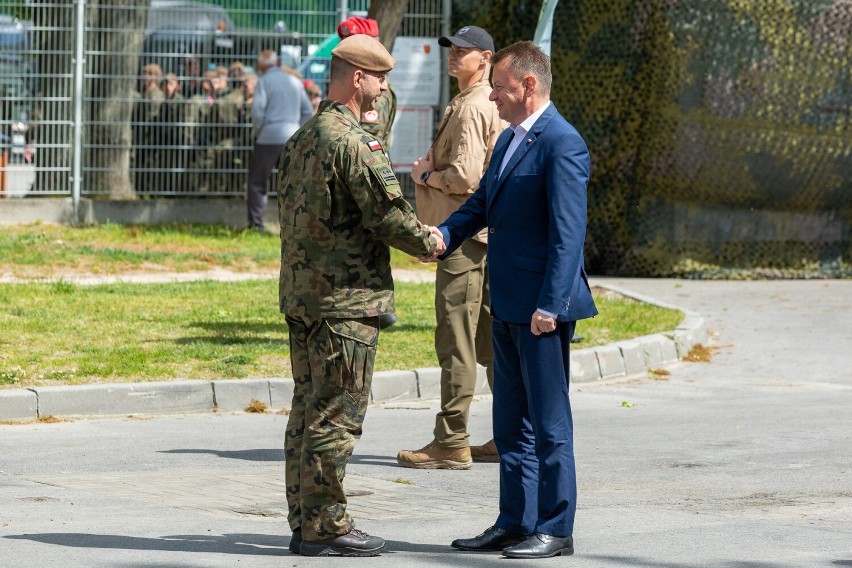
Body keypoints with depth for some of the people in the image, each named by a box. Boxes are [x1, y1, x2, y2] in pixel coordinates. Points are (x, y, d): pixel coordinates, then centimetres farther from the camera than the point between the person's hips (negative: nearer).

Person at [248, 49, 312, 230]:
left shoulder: (264, 82, -3)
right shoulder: (295, 82, 13)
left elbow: (257, 110, -13)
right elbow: (308, 111, 13)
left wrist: (258, 131, 0)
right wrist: (297, 131, 15)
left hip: (269, 137, -5)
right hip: (292, 139, 5)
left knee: (257, 183, 1)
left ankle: (256, 224, -5)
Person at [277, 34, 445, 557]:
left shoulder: (301, 140, 14)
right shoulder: (354, 144, -16)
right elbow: (387, 213, -17)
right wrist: (428, 242, 3)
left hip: (300, 293, 10)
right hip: (346, 298, -10)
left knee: (308, 410, 13)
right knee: (336, 416, -5)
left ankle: (304, 522, 18)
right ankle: (324, 527, -2)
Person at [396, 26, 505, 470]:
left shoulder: (470, 108, -13)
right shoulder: (494, 107, 19)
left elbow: (465, 177, -22)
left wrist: (426, 175, -4)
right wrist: (434, 170, 10)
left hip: (464, 235, -11)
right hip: (490, 233, 11)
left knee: (456, 343, -9)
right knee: (493, 340, 13)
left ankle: (451, 443, -9)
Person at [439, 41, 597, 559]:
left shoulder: (561, 144, -15)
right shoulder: (509, 140, 16)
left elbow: (567, 232, -19)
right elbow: (482, 203, 19)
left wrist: (550, 306, -23)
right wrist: (445, 235, -2)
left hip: (542, 308, -10)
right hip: (507, 305, 10)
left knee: (549, 423, -2)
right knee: (511, 424, 14)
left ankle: (556, 529, 5)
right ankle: (515, 523, 22)